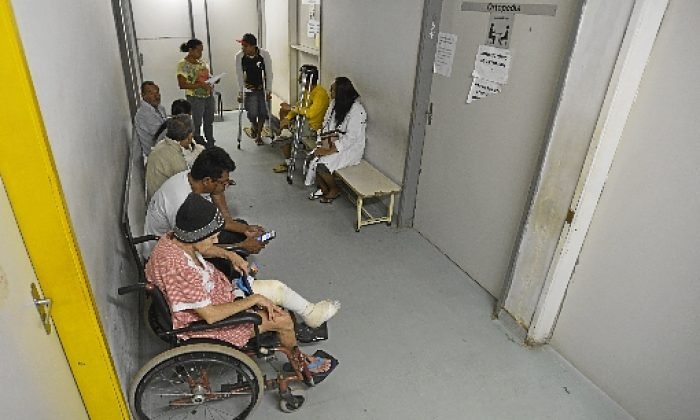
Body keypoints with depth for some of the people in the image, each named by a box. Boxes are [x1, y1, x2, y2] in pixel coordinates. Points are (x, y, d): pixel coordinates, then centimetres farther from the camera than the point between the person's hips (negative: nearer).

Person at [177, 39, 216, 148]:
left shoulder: (201, 61, 9)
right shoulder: (183, 64, -11)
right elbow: (182, 84, -16)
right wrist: (200, 85, -23)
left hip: (209, 96, 7)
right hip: (195, 98, -7)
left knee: (209, 122, 15)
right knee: (196, 124, -1)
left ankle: (211, 146, 28)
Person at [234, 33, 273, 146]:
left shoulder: (264, 54, -20)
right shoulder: (239, 56, -16)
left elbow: (269, 73, -12)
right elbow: (239, 75, -8)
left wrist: (268, 91, -11)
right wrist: (240, 91, -6)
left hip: (262, 87, 0)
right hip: (248, 88, 0)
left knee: (262, 112, -1)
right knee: (252, 113, -9)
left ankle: (258, 135, 20)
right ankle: (254, 127, 26)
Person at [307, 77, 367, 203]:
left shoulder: (356, 110, -23)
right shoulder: (335, 103, 3)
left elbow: (350, 138, -26)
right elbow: (327, 124, 8)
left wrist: (329, 151, -24)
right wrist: (327, 142, -10)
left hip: (350, 149, -8)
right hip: (333, 143, 8)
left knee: (322, 164, -24)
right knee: (312, 157, -12)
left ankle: (334, 190, 3)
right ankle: (323, 188, 8)